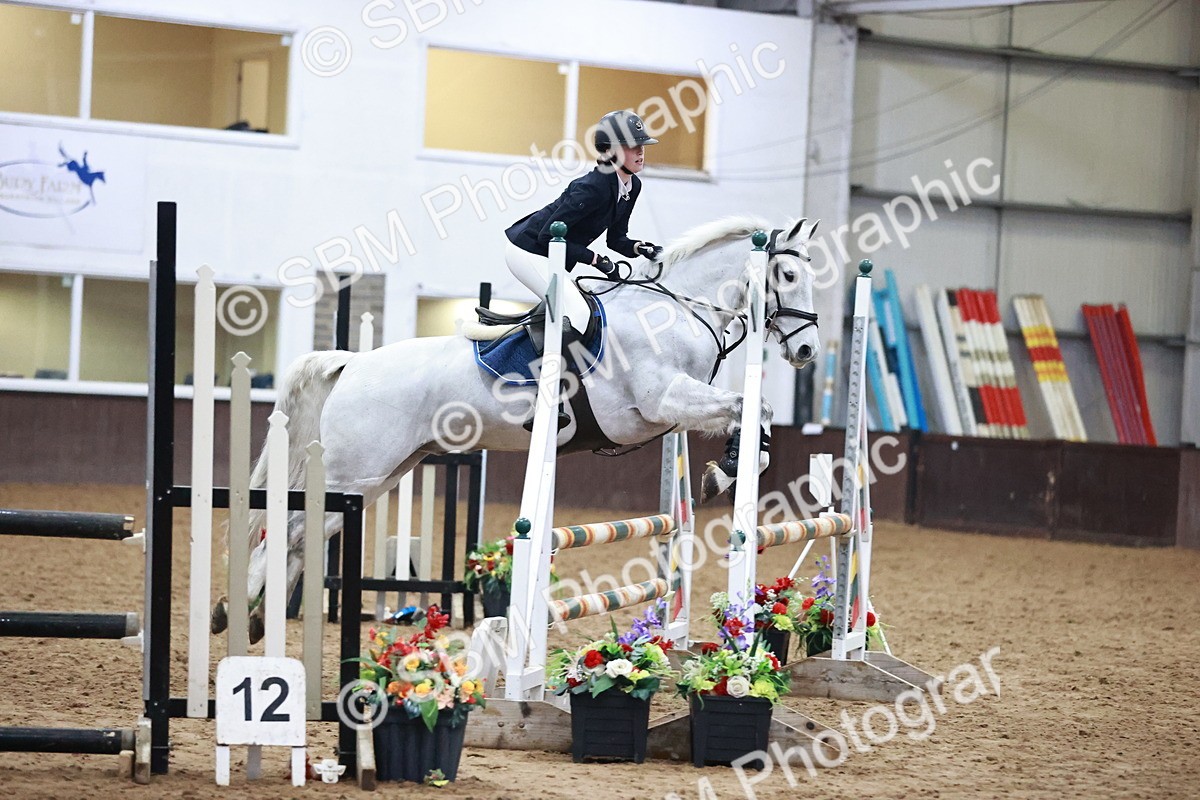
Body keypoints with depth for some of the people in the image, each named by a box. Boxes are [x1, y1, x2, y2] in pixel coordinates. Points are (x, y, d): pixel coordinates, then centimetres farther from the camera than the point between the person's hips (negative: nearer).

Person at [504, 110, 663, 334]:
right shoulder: (593, 187, -28)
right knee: (577, 312, -19)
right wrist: (595, 259, -24)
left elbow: (616, 239, 9)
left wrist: (639, 248, -12)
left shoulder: (633, 186, -1)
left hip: (549, 255, 10)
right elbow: (548, 237, -26)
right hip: (528, 251, -10)